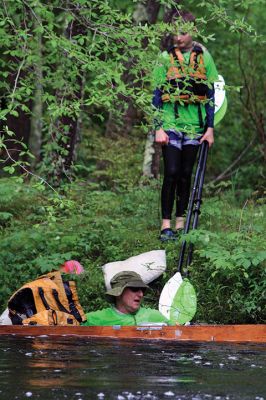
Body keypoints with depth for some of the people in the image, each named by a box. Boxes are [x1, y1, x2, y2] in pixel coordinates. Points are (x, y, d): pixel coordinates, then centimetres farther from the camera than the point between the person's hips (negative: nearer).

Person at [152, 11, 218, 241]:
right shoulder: (166, 58, 3)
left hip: (194, 125, 2)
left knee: (186, 174, 6)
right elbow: (157, 95, 3)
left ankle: (181, 224, 13)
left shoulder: (204, 57, 6)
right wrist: (159, 128, -5)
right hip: (171, 124, -2)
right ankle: (166, 226, -7)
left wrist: (210, 128, 3)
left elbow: (210, 94, 8)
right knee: (172, 173, -9)